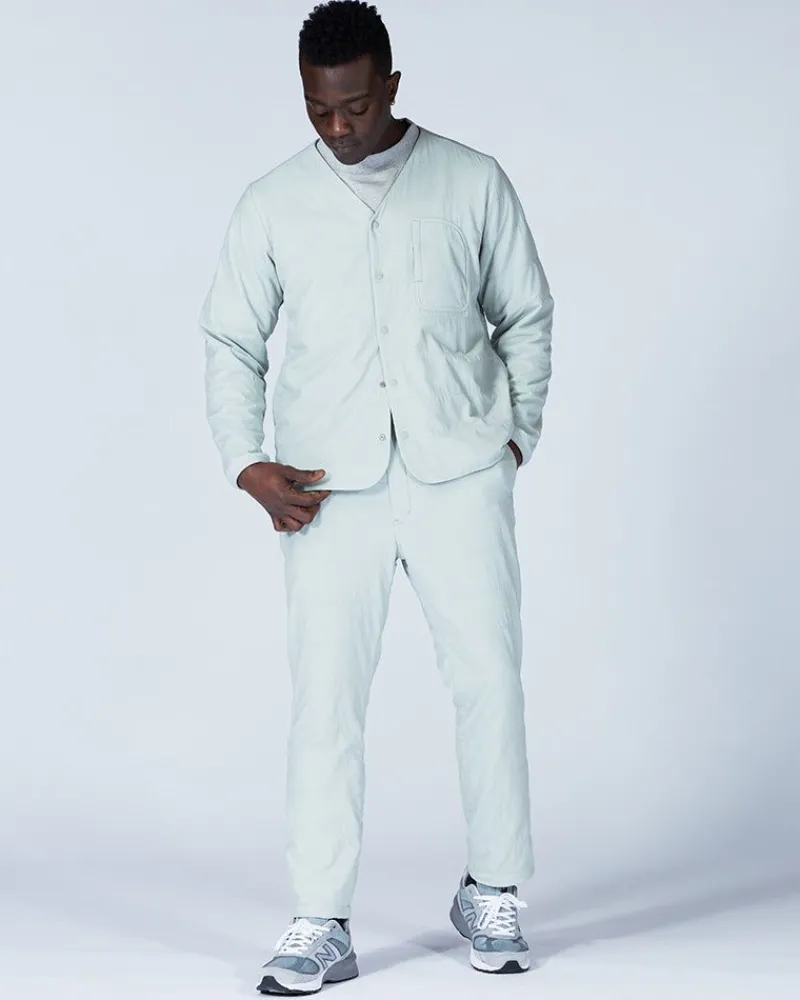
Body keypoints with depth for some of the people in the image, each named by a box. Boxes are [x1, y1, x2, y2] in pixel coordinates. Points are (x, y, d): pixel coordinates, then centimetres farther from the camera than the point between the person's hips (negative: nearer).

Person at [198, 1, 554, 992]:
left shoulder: (474, 182, 4)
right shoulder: (272, 204, 5)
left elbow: (527, 316, 12)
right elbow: (230, 342, 10)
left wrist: (519, 434, 4)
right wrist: (248, 464, -1)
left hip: (458, 471, 0)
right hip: (330, 487, 0)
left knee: (489, 678, 1)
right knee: (324, 698, -3)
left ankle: (492, 893, 17)